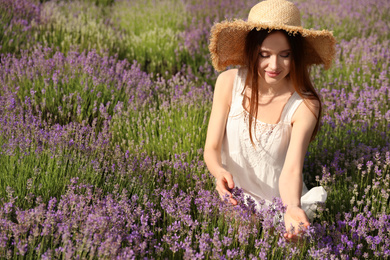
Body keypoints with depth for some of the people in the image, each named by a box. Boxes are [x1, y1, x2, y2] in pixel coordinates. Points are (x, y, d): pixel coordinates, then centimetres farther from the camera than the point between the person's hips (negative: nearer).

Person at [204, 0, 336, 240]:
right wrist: (219, 171, -30)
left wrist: (292, 209, -46)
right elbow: (212, 148, -6)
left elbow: (292, 169, -25)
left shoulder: (305, 104, -16)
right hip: (235, 201, 0)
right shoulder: (230, 83, -11)